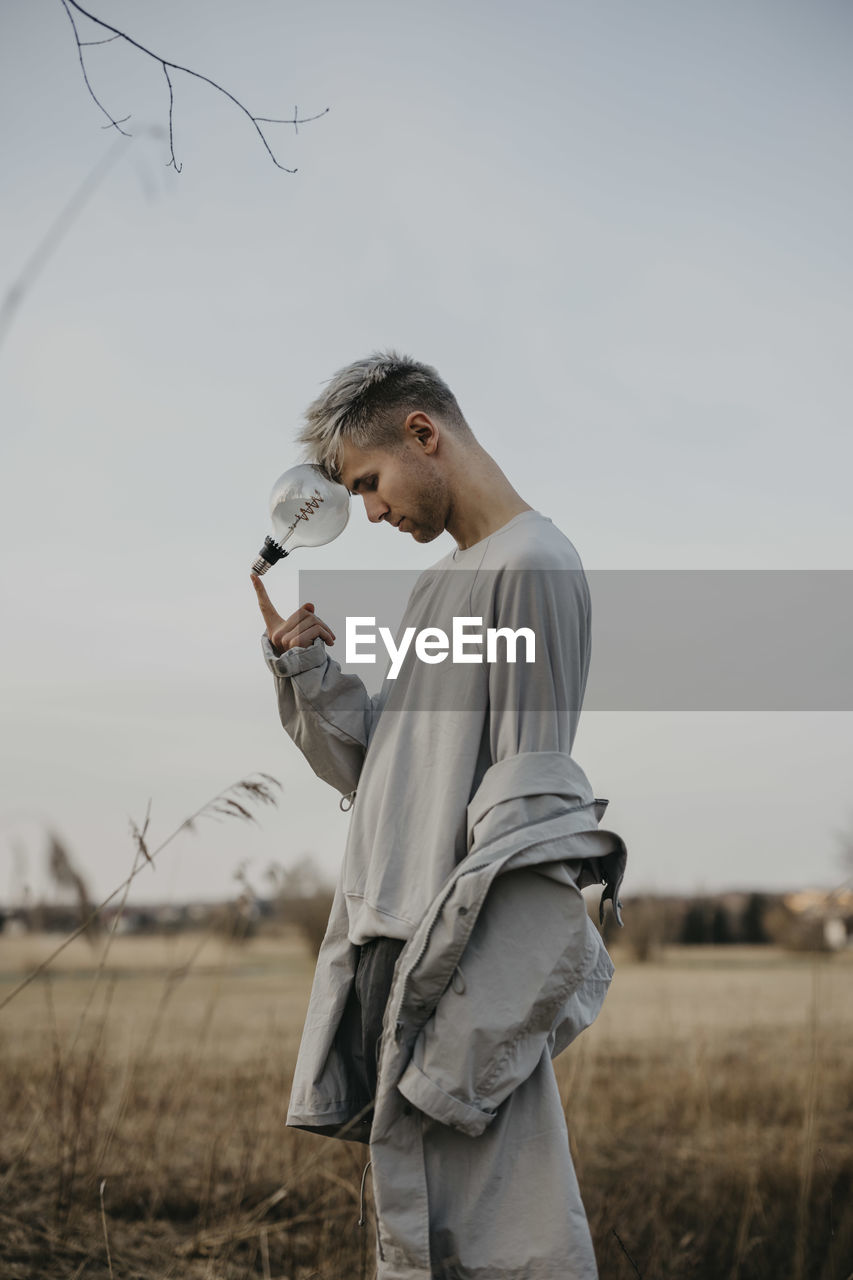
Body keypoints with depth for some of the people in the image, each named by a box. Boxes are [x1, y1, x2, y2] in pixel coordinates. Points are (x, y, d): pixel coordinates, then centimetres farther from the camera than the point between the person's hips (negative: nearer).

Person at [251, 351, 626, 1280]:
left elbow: (529, 801, -15)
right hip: (399, 942, 9)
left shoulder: (533, 566, -9)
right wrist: (306, 667, 3)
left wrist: (449, 955, -20)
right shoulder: (445, 579, 21)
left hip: (469, 951, -9)